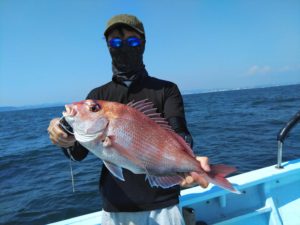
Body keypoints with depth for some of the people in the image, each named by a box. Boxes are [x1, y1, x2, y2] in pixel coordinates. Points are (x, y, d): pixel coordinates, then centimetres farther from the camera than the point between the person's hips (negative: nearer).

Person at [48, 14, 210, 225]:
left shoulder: (166, 89, -1)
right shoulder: (98, 96, 5)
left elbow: (178, 134, -16)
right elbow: (79, 151, -3)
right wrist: (66, 139, -25)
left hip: (162, 204, -1)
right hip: (115, 207, 2)